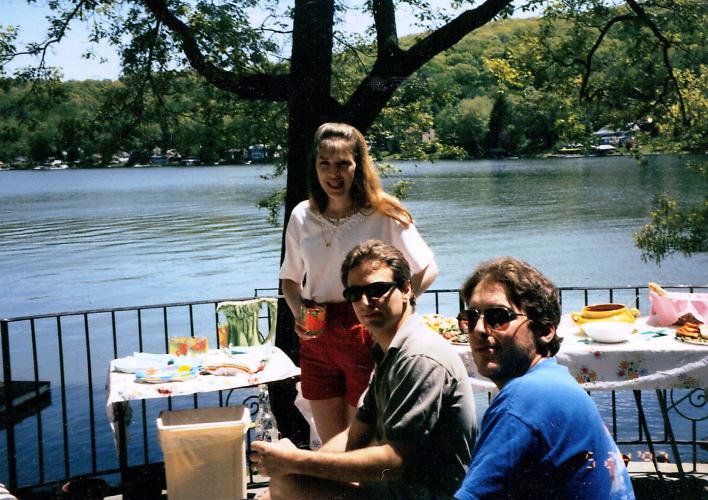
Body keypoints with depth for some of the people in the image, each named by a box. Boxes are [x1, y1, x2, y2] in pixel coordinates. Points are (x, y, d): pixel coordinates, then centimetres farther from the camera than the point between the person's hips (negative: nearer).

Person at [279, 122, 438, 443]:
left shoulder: (383, 214, -8)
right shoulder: (301, 216, 4)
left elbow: (427, 269, -3)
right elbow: (290, 278, 17)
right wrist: (299, 311, -3)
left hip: (366, 336, -4)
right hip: (317, 341, 4)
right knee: (329, 442, 15)